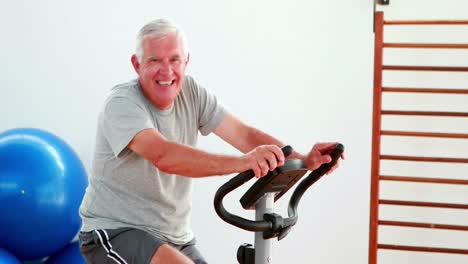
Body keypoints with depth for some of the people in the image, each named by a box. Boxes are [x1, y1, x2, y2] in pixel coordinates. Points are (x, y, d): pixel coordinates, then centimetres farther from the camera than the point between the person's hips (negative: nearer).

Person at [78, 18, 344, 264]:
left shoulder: (191, 92, 1)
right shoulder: (122, 104, -19)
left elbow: (244, 134, -8)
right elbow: (164, 156, -37)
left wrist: (304, 160, -25)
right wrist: (242, 162, -49)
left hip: (176, 239, 7)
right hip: (114, 232, -7)